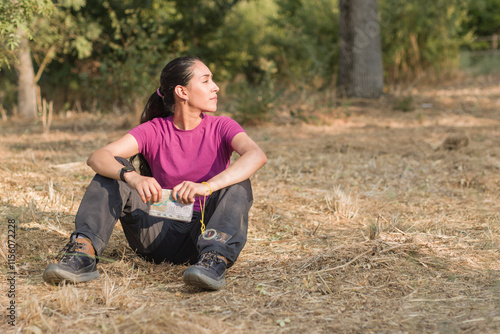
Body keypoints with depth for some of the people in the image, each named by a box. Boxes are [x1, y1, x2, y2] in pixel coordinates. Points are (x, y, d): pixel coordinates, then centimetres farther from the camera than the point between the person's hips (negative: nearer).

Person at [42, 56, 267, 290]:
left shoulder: (221, 127, -1)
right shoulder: (154, 130, 0)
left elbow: (257, 155, -24)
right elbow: (97, 158, -16)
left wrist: (206, 187, -40)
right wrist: (132, 177, -39)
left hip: (205, 233, -1)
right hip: (162, 234, 1)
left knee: (237, 183, -25)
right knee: (116, 169, -14)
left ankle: (215, 258, -48)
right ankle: (83, 250, -35)